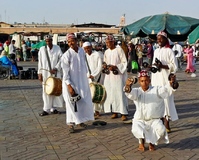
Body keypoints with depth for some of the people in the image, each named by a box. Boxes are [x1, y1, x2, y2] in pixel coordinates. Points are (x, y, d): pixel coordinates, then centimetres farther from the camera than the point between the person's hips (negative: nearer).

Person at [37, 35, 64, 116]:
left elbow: (61, 59, 1)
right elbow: (40, 62, 4)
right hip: (45, 73, -1)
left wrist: (56, 68, -9)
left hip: (56, 72, 1)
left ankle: (53, 108, 14)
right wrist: (39, 73, 0)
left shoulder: (57, 48, 3)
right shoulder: (42, 49, 2)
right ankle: (46, 109, 5)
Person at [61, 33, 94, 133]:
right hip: (71, 83, -6)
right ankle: (71, 124, 12)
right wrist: (69, 86, -19)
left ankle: (80, 120, 27)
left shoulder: (82, 51, 1)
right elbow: (65, 72, -15)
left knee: (84, 102, 11)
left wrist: (88, 74, 14)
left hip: (82, 81, 6)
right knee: (71, 103, 0)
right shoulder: (67, 55, -15)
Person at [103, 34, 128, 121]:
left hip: (118, 75, -5)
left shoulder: (119, 50, -7)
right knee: (110, 93, 3)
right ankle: (115, 112, 12)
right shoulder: (106, 52, 10)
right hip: (109, 76, 6)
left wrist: (115, 67, -18)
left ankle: (123, 113, -1)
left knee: (120, 93, -7)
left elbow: (124, 63, -8)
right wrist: (105, 66, -3)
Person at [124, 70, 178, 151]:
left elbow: (166, 89, -20)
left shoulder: (156, 90, -2)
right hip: (140, 120, 0)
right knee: (136, 130, -31)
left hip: (154, 120, 0)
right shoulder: (137, 91, -2)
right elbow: (130, 93, -25)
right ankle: (141, 141, 9)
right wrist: (128, 86, -50)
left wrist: (171, 83, -44)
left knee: (161, 130, -28)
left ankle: (152, 142, 10)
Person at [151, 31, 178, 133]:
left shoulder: (169, 51, -5)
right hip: (156, 79, 6)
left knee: (166, 99, -7)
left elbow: (174, 66, -9)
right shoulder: (156, 51, 14)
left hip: (165, 79, -6)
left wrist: (162, 66, -17)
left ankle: (166, 123, -1)